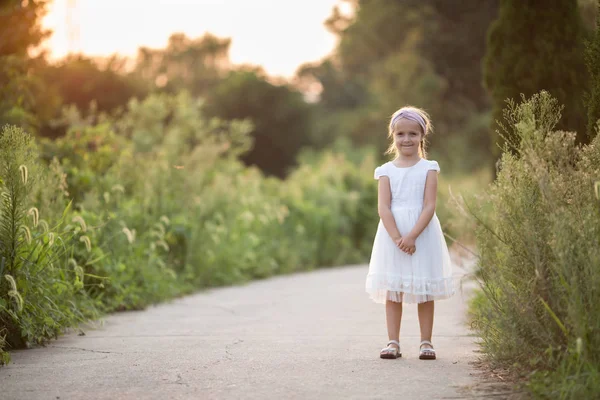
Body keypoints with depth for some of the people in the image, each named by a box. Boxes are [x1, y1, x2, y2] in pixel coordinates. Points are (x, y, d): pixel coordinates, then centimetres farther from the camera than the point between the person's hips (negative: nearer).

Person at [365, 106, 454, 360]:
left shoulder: (428, 169, 1)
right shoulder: (387, 170, 4)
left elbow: (429, 207, -7)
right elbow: (383, 208, -5)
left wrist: (412, 235, -18)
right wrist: (398, 238, -17)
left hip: (423, 233, -1)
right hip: (392, 234, 1)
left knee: (425, 292, 4)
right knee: (392, 291, 3)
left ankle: (426, 342, 11)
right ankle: (393, 342, 8)